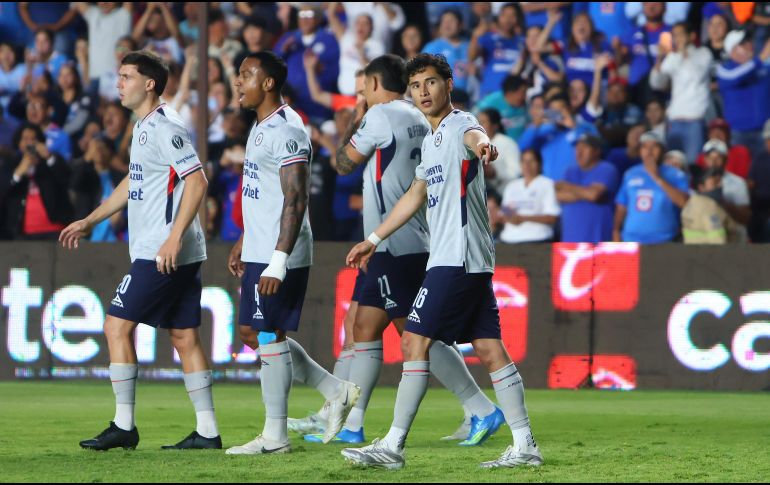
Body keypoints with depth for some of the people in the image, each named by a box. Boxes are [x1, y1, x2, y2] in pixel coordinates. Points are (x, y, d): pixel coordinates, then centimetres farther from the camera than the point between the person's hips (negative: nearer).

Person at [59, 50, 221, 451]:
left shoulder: (165, 128, -13)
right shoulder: (143, 127, 18)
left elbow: (197, 181, -21)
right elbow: (133, 183, 30)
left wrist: (174, 237, -26)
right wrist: (89, 221, 32)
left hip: (162, 253, -10)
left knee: (118, 326, -6)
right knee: (184, 337, 8)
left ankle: (123, 426, -4)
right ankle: (207, 432, 7)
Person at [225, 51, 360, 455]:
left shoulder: (285, 131, -17)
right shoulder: (261, 128, 15)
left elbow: (295, 201, -22)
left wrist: (277, 261, -26)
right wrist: (244, 242, 27)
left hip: (278, 256, -10)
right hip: (259, 253, 10)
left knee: (268, 335, -5)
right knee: (252, 332, 13)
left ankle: (274, 436, 2)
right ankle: (337, 391, 20)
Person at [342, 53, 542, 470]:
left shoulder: (459, 124, -10)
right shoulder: (431, 139, 20)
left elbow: (473, 135, -37)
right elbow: (416, 196, 32)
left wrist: (482, 144, -61)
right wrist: (373, 240, 35)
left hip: (457, 258, -9)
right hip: (472, 262, 9)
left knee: (414, 342, -8)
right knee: (489, 349, 6)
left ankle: (392, 447, -5)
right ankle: (524, 446, 5)